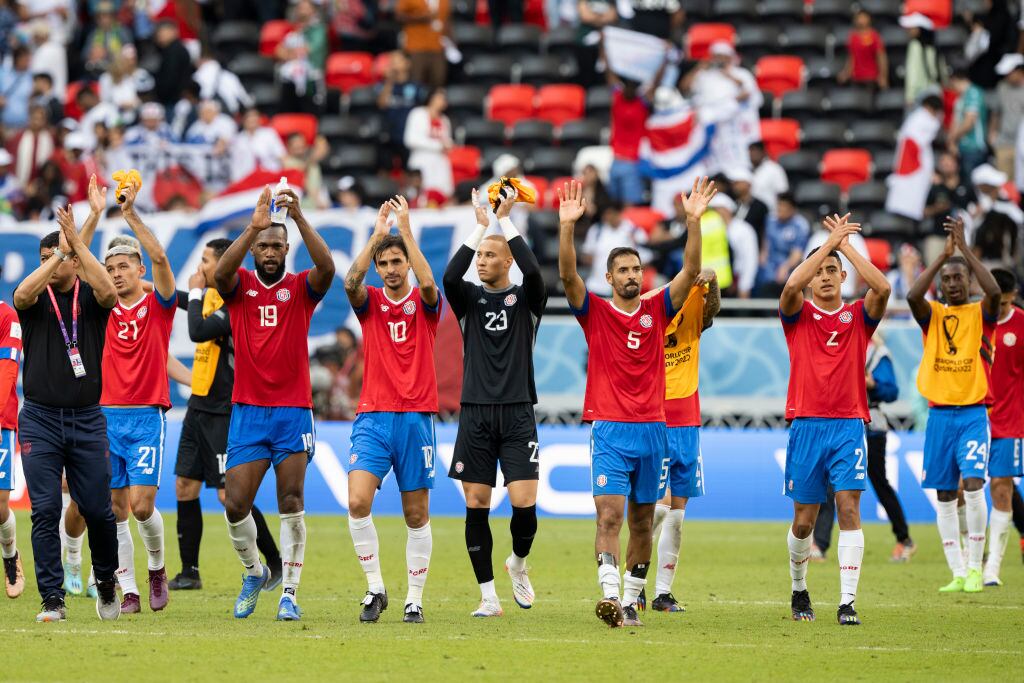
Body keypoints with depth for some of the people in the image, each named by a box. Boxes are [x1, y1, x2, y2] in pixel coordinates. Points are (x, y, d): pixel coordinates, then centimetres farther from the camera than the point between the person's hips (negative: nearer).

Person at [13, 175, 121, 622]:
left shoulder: (90, 297, 3)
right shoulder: (37, 300, 3)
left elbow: (109, 291, -21)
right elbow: (23, 293, -21)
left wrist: (77, 241, -24)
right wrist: (61, 251, -26)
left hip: (87, 419, 0)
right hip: (40, 420, 0)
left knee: (97, 510, 1)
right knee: (45, 510, -6)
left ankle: (106, 582, 26)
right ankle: (52, 599, -1)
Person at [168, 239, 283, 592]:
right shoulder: (212, 296, 10)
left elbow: (199, 331, -28)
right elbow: (177, 298, 28)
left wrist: (195, 293, -14)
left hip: (223, 414, -9)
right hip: (200, 407, 9)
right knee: (184, 487, 7)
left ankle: (277, 564, 0)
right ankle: (190, 572, 13)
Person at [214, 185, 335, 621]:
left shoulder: (301, 288, 3)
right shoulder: (239, 285, 5)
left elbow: (327, 267, -18)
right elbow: (220, 272, -18)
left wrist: (300, 219, -29)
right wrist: (254, 227, -31)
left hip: (293, 412, -1)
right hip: (247, 411, 1)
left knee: (291, 504, -6)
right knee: (235, 506, -3)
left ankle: (289, 594, -2)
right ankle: (254, 572, 22)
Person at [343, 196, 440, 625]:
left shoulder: (424, 304, 4)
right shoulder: (370, 303, 7)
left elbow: (428, 283, -19)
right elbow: (351, 282, -15)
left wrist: (406, 229, -20)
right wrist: (377, 233, -17)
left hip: (416, 419, 0)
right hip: (373, 417, 1)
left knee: (417, 515, 3)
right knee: (357, 502, -17)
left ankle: (414, 600, 11)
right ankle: (375, 589, -6)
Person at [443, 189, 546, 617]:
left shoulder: (525, 300, 4)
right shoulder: (469, 299, 8)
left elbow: (534, 272, -17)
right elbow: (450, 276, -13)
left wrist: (505, 221, -15)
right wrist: (480, 226, -14)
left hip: (517, 413, -2)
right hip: (476, 414, 2)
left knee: (524, 503, -12)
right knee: (476, 506, -1)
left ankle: (518, 564, 19)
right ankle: (489, 596, 6)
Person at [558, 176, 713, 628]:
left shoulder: (657, 311, 9)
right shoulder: (595, 312, 2)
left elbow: (691, 271, -1)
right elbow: (568, 275, -12)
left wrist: (694, 221, -13)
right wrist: (567, 227, -26)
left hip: (653, 429, 3)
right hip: (609, 429, -3)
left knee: (642, 522, 9)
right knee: (609, 514, -16)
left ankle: (631, 600, 17)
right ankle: (610, 595, -27)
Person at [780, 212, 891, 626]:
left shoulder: (859, 316, 8)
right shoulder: (798, 315, 6)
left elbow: (882, 288, -12)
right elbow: (791, 286, -16)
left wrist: (846, 246, -6)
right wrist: (830, 242, -13)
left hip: (849, 425, 0)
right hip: (806, 425, 0)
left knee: (849, 508, -13)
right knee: (804, 520, 5)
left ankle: (847, 603, -16)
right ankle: (799, 590, 29)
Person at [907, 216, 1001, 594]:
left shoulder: (981, 314, 1)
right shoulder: (932, 316, 6)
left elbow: (994, 291, -21)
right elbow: (912, 295, -15)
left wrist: (964, 248, -20)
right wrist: (943, 254, -17)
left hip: (974, 413, -3)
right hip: (939, 414, 3)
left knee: (973, 484, -17)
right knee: (945, 496, 3)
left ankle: (975, 568, -9)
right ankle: (958, 573, 9)